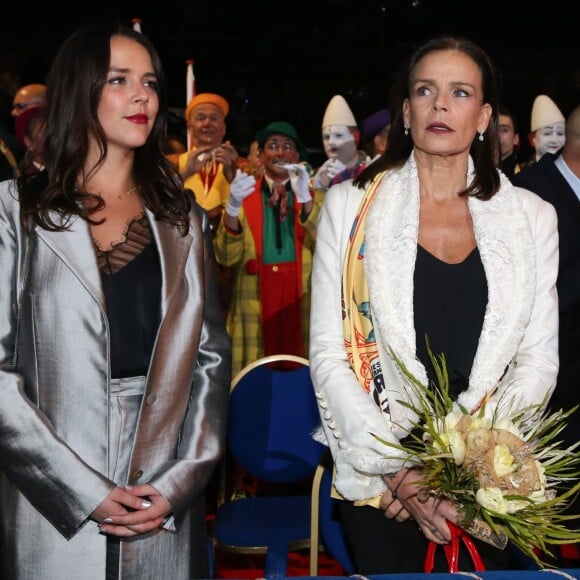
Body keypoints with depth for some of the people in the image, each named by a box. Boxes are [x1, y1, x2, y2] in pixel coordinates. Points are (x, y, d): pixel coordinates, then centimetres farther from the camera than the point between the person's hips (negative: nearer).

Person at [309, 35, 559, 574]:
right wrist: (398, 470, -13)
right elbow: (327, 353, -5)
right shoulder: (351, 205, -2)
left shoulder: (530, 216, 2)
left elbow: (539, 358, 1)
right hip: (377, 480, -1)